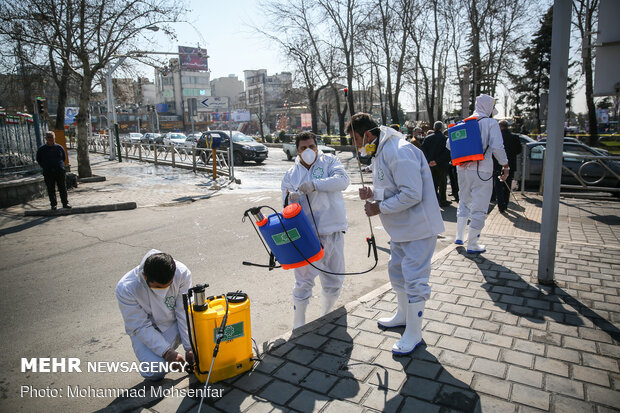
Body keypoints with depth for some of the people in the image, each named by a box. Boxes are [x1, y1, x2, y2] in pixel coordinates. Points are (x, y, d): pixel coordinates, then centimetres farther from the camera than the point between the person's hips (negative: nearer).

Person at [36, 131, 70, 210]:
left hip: (60, 171, 1)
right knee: (51, 189, 3)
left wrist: (61, 165, 8)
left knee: (63, 188, 3)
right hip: (48, 173, 0)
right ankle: (53, 204, 12)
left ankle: (65, 203, 11)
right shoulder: (41, 149, 3)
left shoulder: (59, 147, 6)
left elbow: (63, 158, 18)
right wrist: (45, 167, 3)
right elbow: (38, 160, 13)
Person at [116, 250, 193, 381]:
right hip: (144, 329, -1)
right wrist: (167, 352, -30)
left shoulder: (182, 273, -26)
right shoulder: (125, 289, -29)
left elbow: (185, 313, -19)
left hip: (174, 322, 2)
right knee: (155, 372, -23)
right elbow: (140, 327, -23)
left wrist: (189, 348, -21)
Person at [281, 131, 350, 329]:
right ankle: (298, 326, 18)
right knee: (303, 281, 0)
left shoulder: (329, 161, 5)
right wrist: (291, 200, -21)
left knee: (334, 280, 15)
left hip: (332, 231, 1)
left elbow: (343, 179, -15)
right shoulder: (291, 174, 8)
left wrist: (315, 184, -25)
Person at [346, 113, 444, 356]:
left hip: (418, 227, -11)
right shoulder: (379, 152, 10)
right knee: (396, 270, 21)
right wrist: (372, 194, -1)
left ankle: (413, 334, 13)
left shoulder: (399, 153, -24)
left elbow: (411, 194, -29)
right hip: (401, 227, 11)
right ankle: (403, 315, 42)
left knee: (414, 278, -3)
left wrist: (380, 208, -21)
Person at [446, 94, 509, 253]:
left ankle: (459, 236, 25)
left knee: (464, 202, 22)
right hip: (481, 169, -6)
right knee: (479, 207, 2)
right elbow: (497, 147, -14)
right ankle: (472, 244, 6)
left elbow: (449, 143, 9)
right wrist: (505, 165, -4)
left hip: (462, 168, 6)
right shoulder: (491, 123, -5)